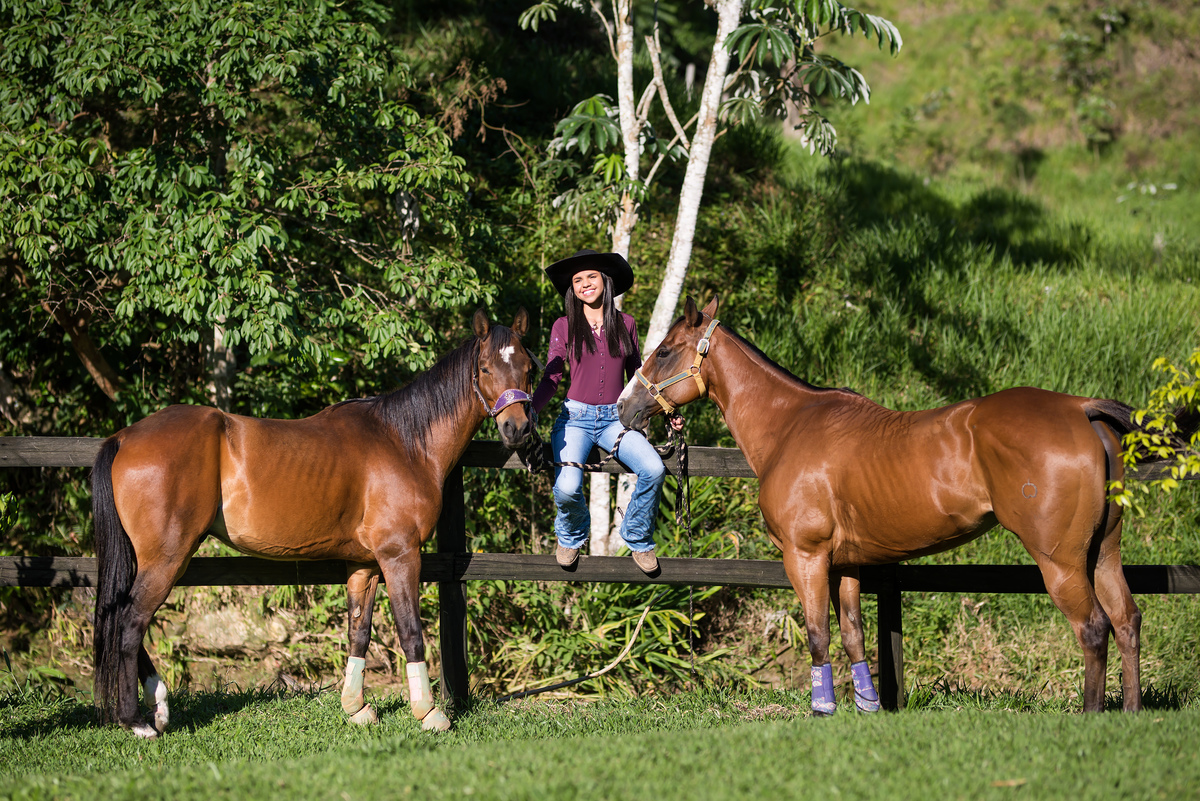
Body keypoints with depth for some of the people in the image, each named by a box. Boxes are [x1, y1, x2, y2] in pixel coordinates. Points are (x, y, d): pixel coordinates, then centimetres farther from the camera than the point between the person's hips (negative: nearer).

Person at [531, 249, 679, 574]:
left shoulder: (626, 324, 9)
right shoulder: (564, 327, 4)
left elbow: (637, 378, 16)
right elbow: (551, 378, 3)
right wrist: (529, 410, -13)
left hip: (616, 419, 2)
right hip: (576, 418, -2)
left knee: (653, 469, -27)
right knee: (567, 489, -28)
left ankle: (639, 541, 0)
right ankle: (571, 536, 10)